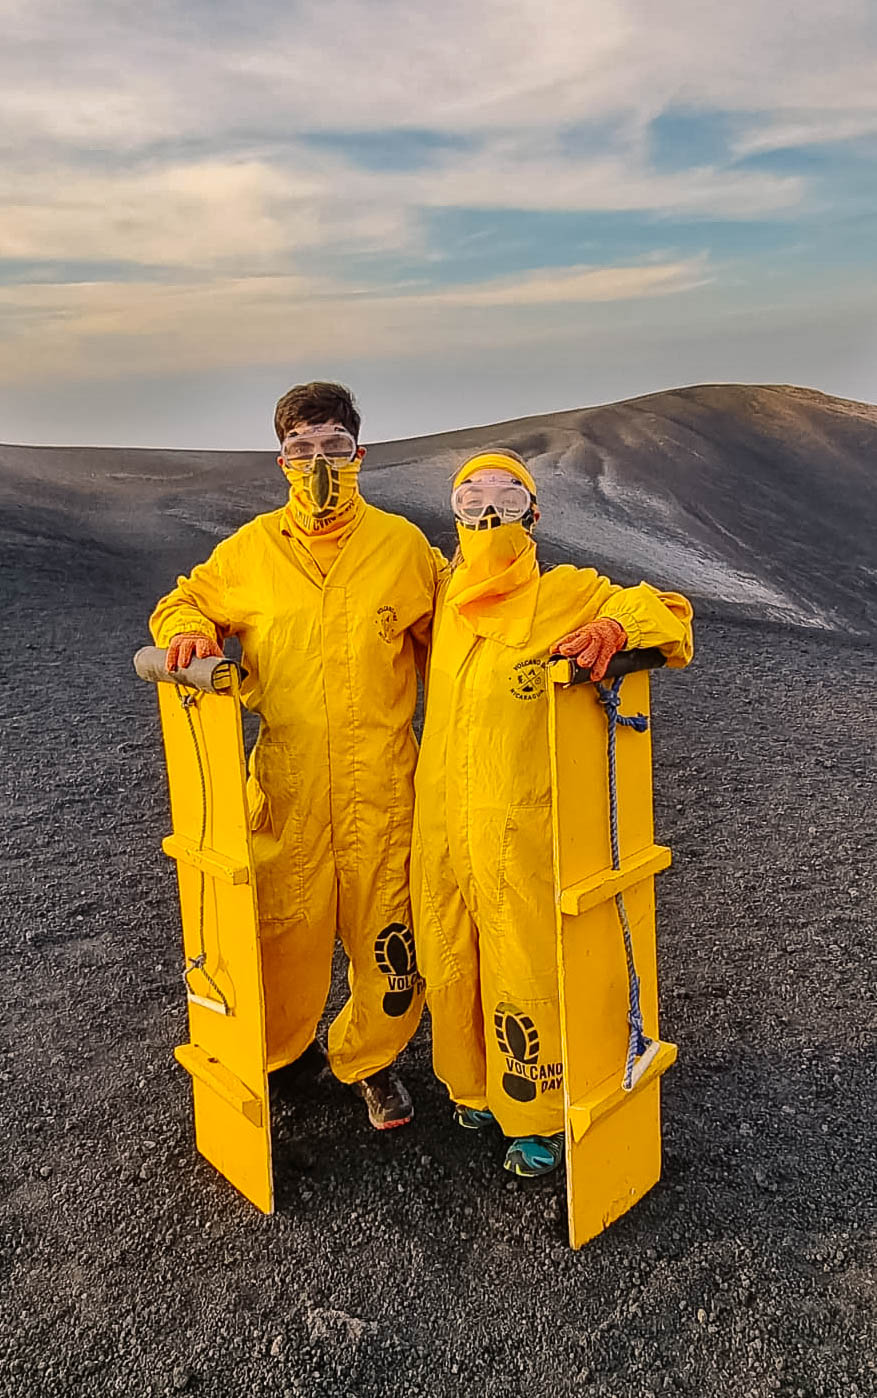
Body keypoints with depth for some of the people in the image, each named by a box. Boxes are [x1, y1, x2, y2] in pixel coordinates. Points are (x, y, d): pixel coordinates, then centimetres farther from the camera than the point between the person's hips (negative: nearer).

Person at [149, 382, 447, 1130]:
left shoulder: (402, 544, 2)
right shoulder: (251, 550, 3)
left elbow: (443, 641, 13)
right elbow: (185, 602, 18)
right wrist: (187, 631, -5)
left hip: (383, 787, 0)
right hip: (286, 787, 1)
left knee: (390, 944, 7)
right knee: (282, 934, 9)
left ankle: (370, 1061, 35)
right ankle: (277, 1055, 39)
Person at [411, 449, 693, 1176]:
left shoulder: (564, 594, -5)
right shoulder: (444, 600, 11)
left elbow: (663, 612, -9)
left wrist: (614, 629, -29)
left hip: (520, 830, -5)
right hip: (440, 824, 5)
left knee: (524, 972, 2)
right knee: (449, 965, 17)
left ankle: (539, 1121, 24)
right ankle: (474, 1087, 41)